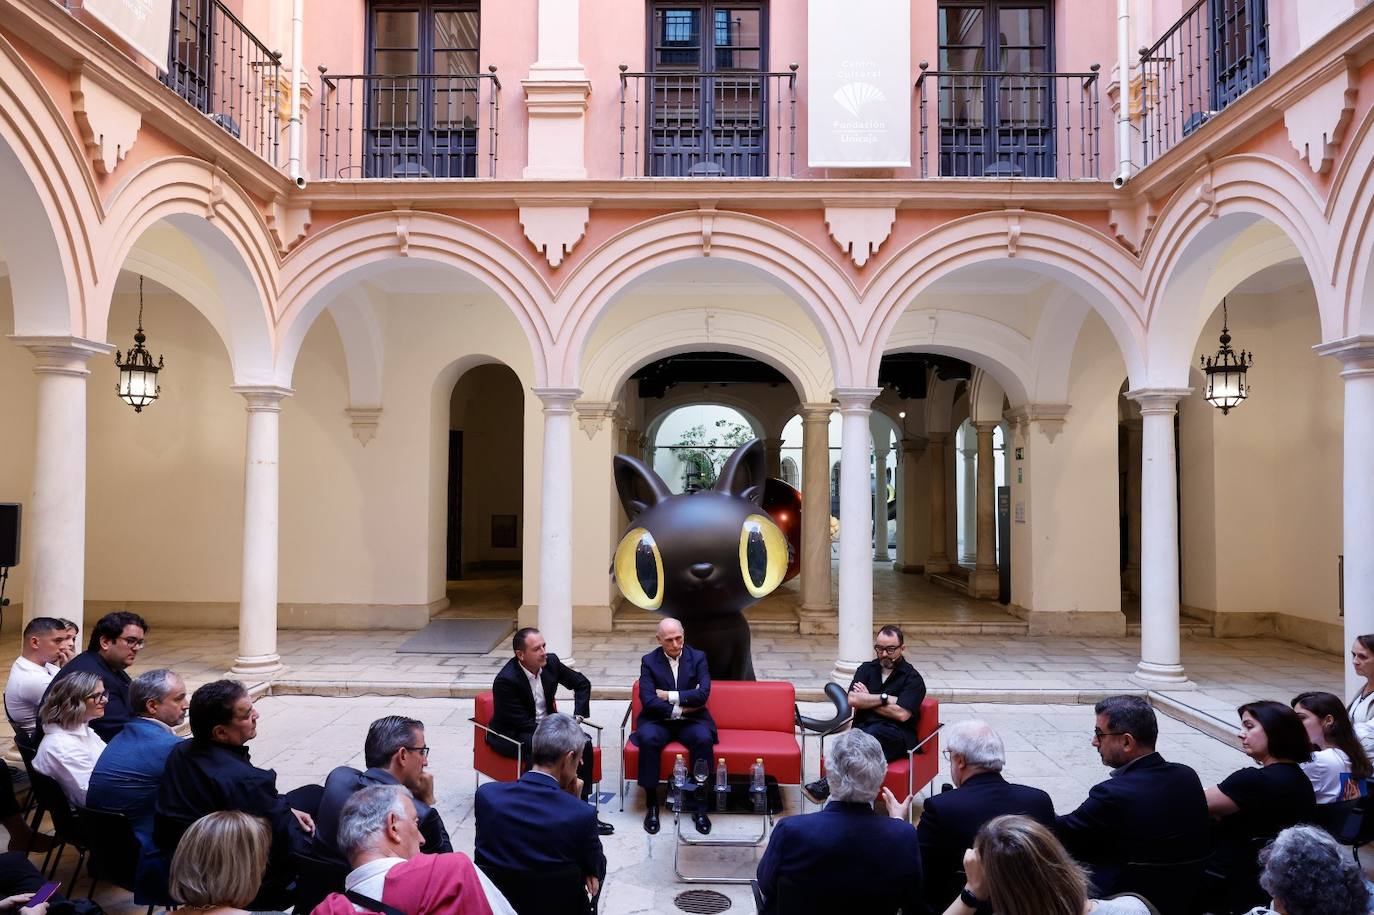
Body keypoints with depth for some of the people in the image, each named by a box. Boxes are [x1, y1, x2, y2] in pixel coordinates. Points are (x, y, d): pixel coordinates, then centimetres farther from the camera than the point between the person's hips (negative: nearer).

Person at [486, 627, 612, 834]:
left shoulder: (550, 662, -8)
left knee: (583, 741, -18)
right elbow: (522, 723, -24)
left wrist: (578, 715, -4)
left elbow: (582, 683, 8)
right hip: (511, 734, -6)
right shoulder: (506, 680, -25)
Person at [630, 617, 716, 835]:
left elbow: (703, 694, -11)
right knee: (648, 739, -33)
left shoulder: (698, 658, 3)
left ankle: (701, 807, -21)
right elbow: (648, 701, -11)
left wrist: (669, 696, -13)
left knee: (703, 739, -32)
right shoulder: (649, 661, 1)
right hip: (659, 721, 0)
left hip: (691, 720, 0)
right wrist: (681, 708, -13)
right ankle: (651, 805, -19)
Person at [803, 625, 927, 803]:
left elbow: (901, 714, -10)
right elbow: (852, 700, 2)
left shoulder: (913, 679, 4)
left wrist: (867, 700, 1)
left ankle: (828, 783, -42)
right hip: (863, 729, 3)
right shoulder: (866, 669, 18)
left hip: (896, 736, -3)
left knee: (874, 732, -38)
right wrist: (885, 698, -4)